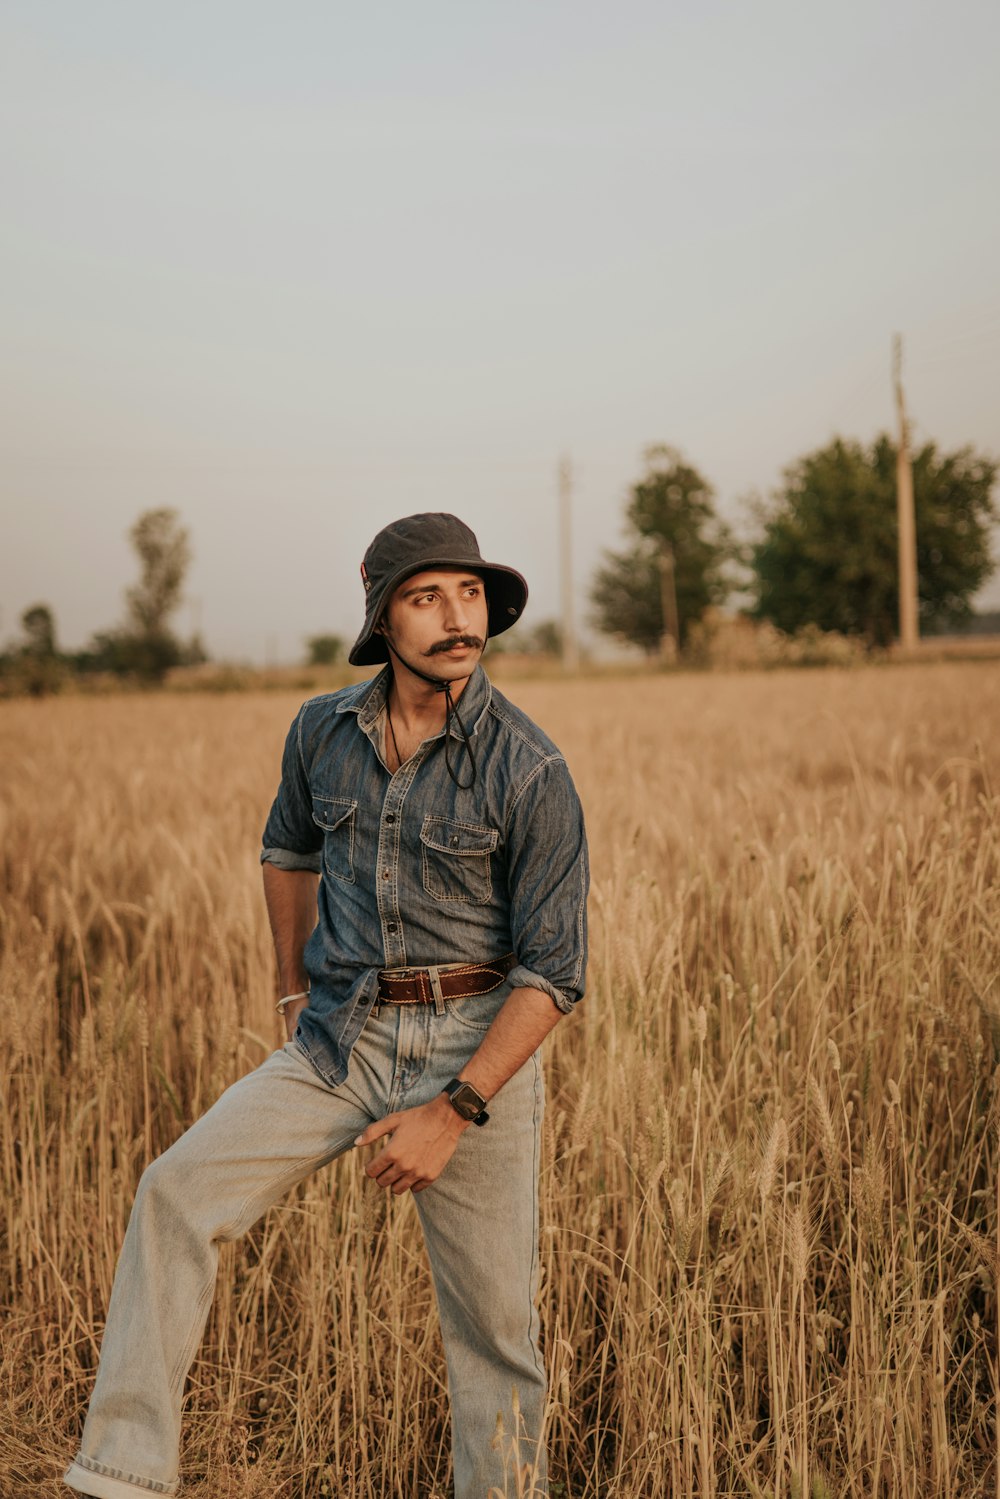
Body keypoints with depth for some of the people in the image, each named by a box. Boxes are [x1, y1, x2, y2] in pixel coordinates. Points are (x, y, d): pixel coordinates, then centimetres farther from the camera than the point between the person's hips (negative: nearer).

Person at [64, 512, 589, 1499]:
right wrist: (294, 992, 19)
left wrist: (453, 1113, -18)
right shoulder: (322, 731, 0)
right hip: (340, 1039, 3)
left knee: (494, 1320, 3)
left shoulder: (529, 771, -13)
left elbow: (554, 970, -12)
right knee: (177, 1194, -16)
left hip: (476, 1047, -3)